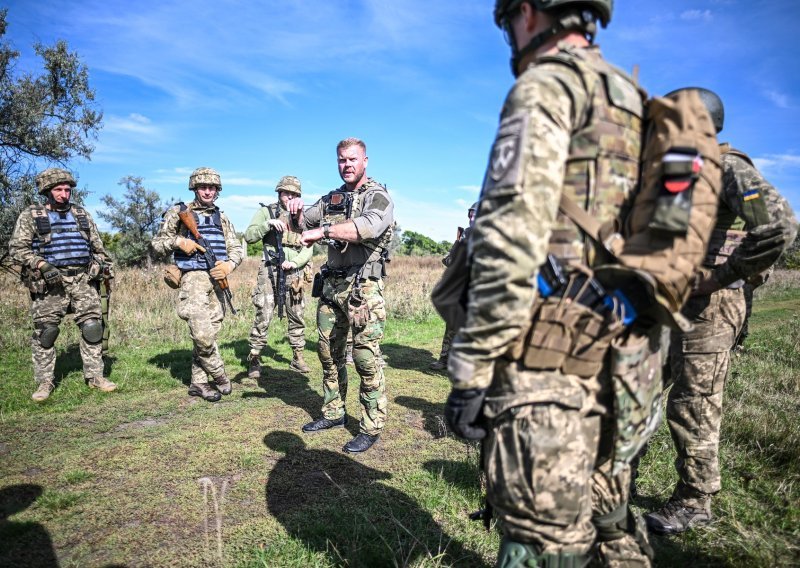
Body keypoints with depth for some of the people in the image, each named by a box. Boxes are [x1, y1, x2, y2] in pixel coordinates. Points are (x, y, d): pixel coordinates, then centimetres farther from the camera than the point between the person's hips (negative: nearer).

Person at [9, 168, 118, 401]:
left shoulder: (82, 214, 14)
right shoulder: (30, 215, 3)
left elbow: (97, 246, 22)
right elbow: (16, 248, -4)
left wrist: (104, 264, 9)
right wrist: (41, 265, -17)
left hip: (83, 280, 3)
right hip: (50, 282, -3)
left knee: (92, 326, -1)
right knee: (45, 332, 1)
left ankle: (95, 376, 9)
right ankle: (44, 382, 13)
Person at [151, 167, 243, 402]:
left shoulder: (222, 217, 16)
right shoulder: (179, 212, 4)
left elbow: (236, 248, 12)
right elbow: (157, 243, 6)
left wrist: (230, 264, -8)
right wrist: (178, 241, -13)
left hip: (216, 279, 4)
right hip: (193, 278, -4)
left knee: (209, 333, 5)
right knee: (202, 333, -16)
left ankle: (198, 383, 16)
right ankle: (219, 376, 4)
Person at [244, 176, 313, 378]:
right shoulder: (266, 212, 5)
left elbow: (308, 249, 6)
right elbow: (249, 236, -5)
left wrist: (294, 262, -11)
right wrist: (269, 223, -18)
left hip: (294, 274, 3)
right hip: (270, 272, -3)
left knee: (297, 318, 10)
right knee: (263, 318, -7)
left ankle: (297, 357, 22)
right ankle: (254, 360, 4)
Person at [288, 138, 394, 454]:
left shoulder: (378, 196, -6)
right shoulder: (331, 199, 17)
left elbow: (369, 227, -27)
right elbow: (303, 224, 25)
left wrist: (322, 231, -28)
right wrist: (295, 211, 2)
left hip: (363, 287, -7)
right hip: (332, 284, 8)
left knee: (366, 357, -6)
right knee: (328, 352, 14)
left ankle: (371, 427, 6)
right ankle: (334, 413, 30)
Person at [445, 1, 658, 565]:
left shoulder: (547, 85, -6)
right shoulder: (635, 105, 20)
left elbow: (511, 240, -19)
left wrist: (470, 372, -15)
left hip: (543, 365, -9)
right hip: (616, 363, 9)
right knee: (608, 520, 21)